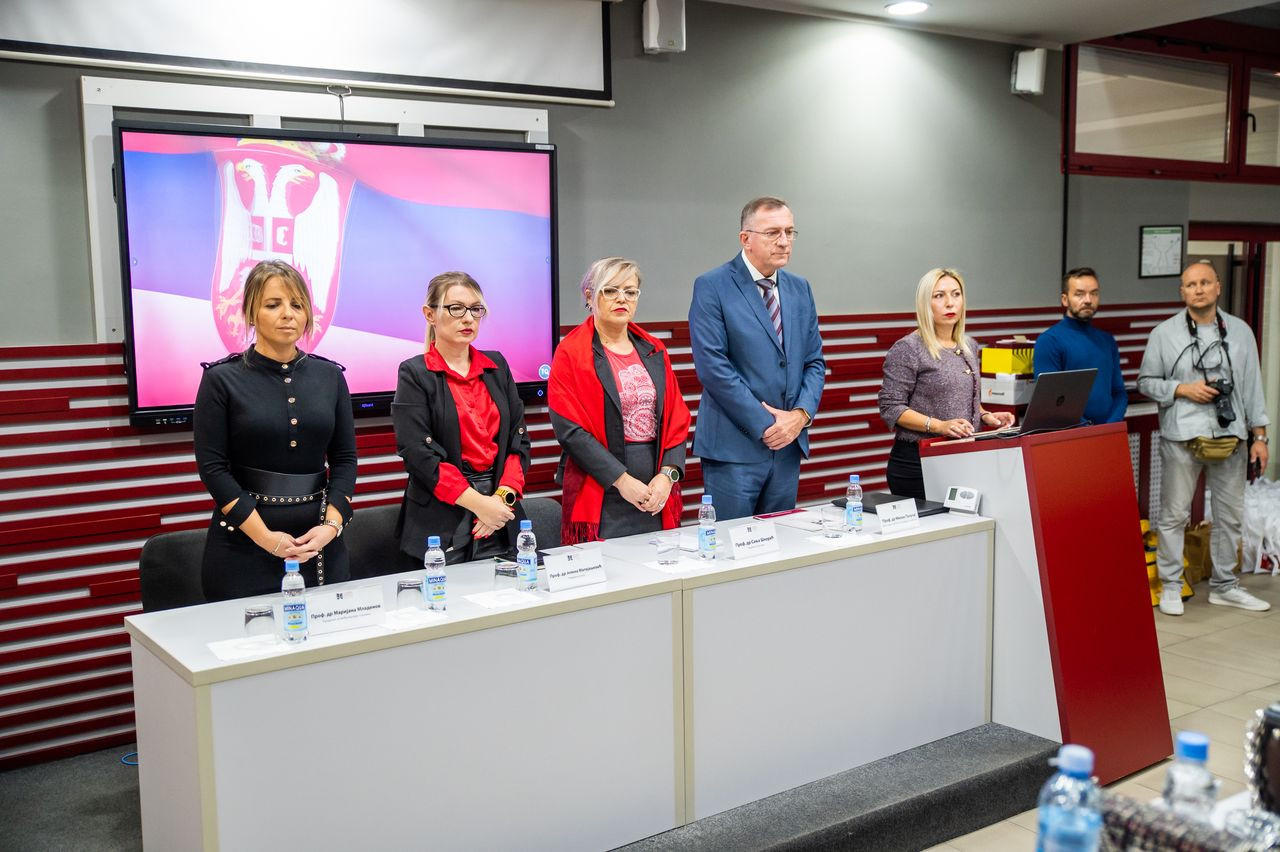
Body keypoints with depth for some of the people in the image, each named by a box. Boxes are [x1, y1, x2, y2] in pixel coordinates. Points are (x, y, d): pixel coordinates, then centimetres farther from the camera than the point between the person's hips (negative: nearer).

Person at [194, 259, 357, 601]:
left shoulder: (329, 376, 6)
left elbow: (345, 459, 6)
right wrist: (264, 536, -14)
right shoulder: (222, 380, -3)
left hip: (320, 542, 3)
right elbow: (212, 468, -7)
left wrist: (331, 526, -9)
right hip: (244, 545, -3)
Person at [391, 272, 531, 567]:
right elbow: (418, 453, -12)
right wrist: (477, 502, -16)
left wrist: (504, 496, -8)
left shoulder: (496, 366, 12)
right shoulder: (414, 373, -2)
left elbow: (519, 438, 8)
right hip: (439, 524, -4)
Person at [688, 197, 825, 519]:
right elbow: (713, 366, -14)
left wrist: (801, 414, -5)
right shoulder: (712, 287, -7)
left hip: (789, 444, 6)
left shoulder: (800, 289, 13)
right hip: (734, 445, -6)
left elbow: (815, 361, 13)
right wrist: (764, 425, -14)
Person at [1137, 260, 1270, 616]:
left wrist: (1259, 435, 5)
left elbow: (1253, 385, 9)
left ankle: (1224, 586, 24)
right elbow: (1145, 381, 4)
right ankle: (1170, 586, 12)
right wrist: (1183, 389, -13)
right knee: (1174, 515, 1)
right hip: (1182, 438, -3)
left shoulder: (1240, 331, 8)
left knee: (1229, 515, 11)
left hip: (1230, 437, 3)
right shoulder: (1164, 333, 1)